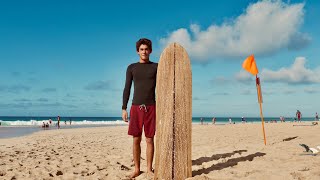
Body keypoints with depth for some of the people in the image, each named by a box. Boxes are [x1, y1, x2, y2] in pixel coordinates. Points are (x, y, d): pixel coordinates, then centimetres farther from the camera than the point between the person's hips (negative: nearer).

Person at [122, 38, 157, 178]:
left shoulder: (156, 67, 6)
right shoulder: (131, 68, 9)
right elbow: (127, 89, 6)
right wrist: (124, 108, 0)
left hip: (151, 107, -1)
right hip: (136, 107, 1)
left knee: (149, 139, 1)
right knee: (136, 139, 2)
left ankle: (149, 169, 12)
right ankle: (137, 169, 13)